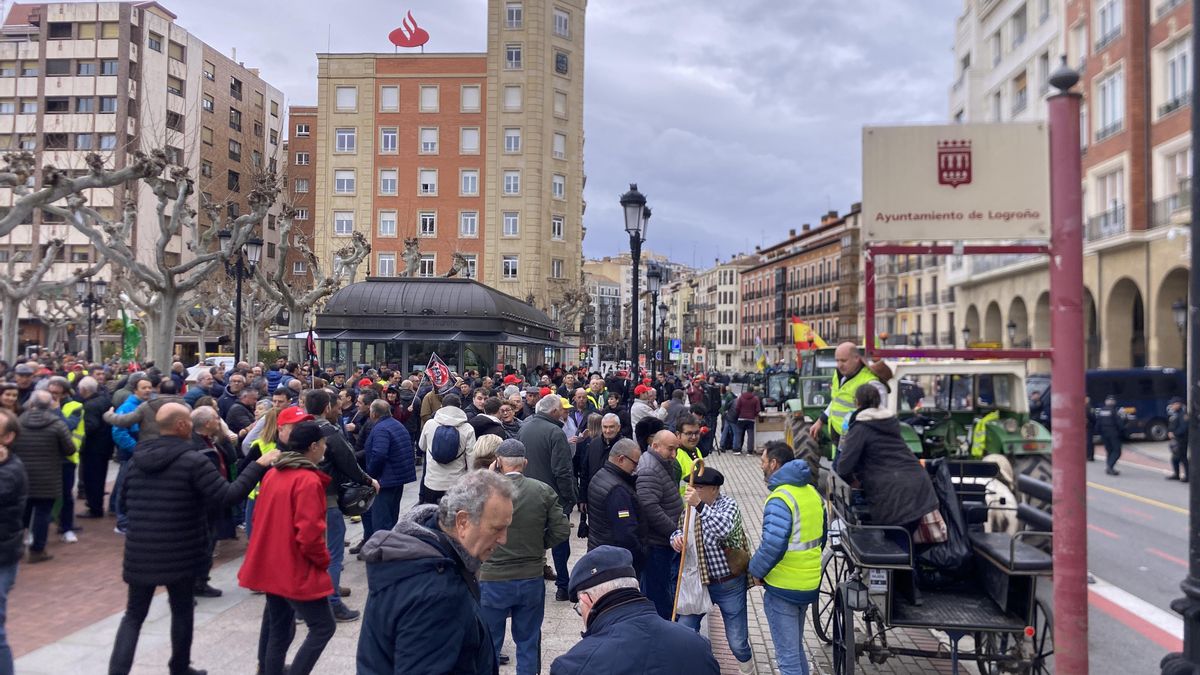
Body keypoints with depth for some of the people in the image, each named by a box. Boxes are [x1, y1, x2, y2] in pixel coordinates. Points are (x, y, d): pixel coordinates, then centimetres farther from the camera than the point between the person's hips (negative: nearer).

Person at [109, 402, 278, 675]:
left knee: (134, 615, 13)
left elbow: (124, 501, 16)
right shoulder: (192, 461, -16)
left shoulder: (138, 458, 3)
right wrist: (259, 466, -17)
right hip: (180, 554, -4)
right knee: (182, 611, 15)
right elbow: (228, 496, -22)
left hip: (139, 553, 4)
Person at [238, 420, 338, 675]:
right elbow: (309, 533, -23)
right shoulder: (308, 480, -19)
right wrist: (323, 559, -7)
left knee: (277, 627, 19)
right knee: (323, 626, 0)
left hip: (271, 565, 9)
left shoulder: (273, 474, 7)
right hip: (296, 569, -9)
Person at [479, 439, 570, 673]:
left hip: (493, 581, -2)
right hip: (532, 579, 2)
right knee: (528, 643, 17)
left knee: (489, 645, 15)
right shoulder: (543, 491, -7)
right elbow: (561, 530, -6)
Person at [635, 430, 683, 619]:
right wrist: (674, 531, -22)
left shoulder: (668, 465, 12)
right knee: (656, 590, 1)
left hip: (666, 540, 10)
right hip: (655, 543, -10)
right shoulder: (648, 470, -21)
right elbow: (650, 508, -29)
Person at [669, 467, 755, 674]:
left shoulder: (728, 504, -15)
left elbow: (725, 529, -35)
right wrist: (676, 539, -13)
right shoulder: (690, 507, 1)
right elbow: (680, 531, 11)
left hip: (729, 585, -4)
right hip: (699, 582, 4)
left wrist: (700, 506, -44)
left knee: (737, 642, 6)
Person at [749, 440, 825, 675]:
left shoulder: (779, 499, -21)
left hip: (783, 587, -8)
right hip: (810, 583, 8)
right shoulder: (812, 492, 5)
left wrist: (756, 571, -13)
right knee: (796, 648, 24)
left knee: (787, 656, 2)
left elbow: (772, 545, -29)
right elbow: (821, 535, 14)